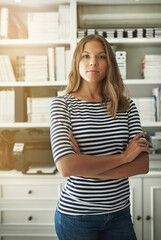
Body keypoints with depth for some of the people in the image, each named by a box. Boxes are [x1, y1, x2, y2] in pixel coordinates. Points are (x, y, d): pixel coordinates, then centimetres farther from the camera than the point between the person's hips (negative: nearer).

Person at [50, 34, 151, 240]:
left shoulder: (126, 106, 1)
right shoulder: (63, 104, -9)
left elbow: (143, 165, -8)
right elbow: (66, 167, -22)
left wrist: (86, 167, -18)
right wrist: (123, 156, -15)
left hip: (119, 213, 3)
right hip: (76, 215, -3)